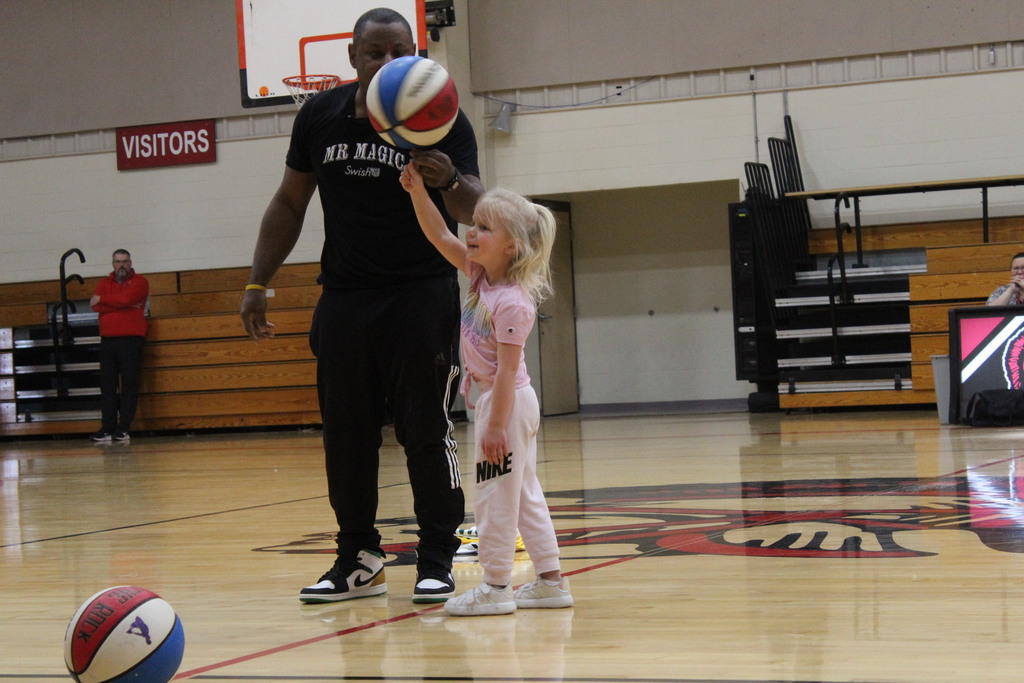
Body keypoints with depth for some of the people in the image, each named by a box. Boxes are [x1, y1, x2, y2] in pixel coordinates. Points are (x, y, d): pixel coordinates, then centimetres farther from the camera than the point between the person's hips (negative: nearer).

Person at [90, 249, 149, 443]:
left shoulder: (139, 281, 5)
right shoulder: (104, 283, 16)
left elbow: (126, 298, -13)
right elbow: (97, 307, -2)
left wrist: (102, 300, -1)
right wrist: (125, 305, -8)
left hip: (131, 339, -4)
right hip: (107, 340, 4)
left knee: (129, 385, -6)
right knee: (107, 386, 0)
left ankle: (124, 429, -5)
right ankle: (108, 428, 1)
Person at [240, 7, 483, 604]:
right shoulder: (320, 117, 4)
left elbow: (475, 211, -16)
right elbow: (290, 204, 13)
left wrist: (448, 181, -39)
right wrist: (258, 285, 9)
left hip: (422, 297, -4)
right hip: (344, 297, 4)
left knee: (426, 430, -4)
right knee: (345, 435, 6)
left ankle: (438, 561, 5)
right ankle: (359, 561, 15)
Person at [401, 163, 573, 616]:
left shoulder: (511, 303, -21)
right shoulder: (481, 274, 4)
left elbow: (507, 369, -22)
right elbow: (440, 237, 8)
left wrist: (495, 426, -22)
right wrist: (418, 192, -4)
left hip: (505, 402, -10)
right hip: (512, 404, 10)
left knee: (494, 497, -2)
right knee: (525, 495, 13)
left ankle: (496, 587, 5)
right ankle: (551, 582, 19)